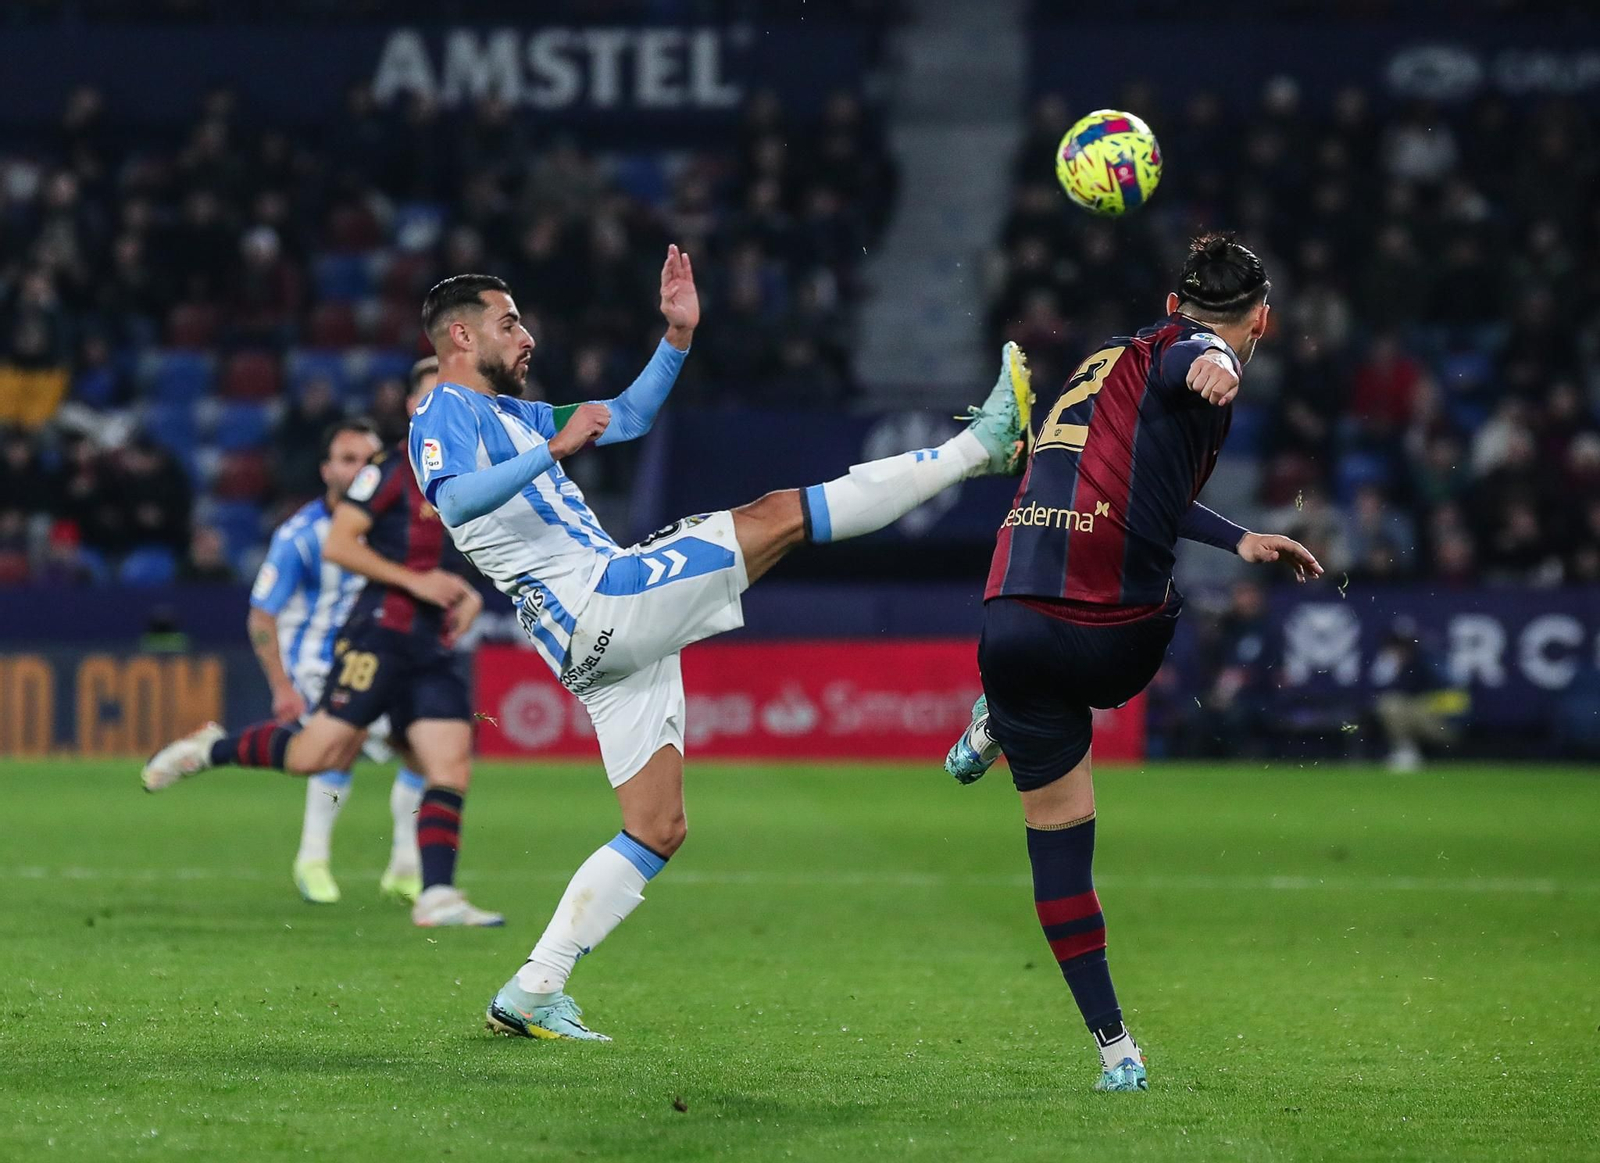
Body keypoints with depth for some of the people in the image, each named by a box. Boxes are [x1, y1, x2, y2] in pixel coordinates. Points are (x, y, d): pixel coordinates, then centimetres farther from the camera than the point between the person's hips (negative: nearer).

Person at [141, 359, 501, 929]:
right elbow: (337, 544, -11)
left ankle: (437, 897, -6)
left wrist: (465, 594, 12)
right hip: (381, 632, -7)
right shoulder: (392, 469, -5)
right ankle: (211, 748, 9)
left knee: (451, 767, -5)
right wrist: (415, 581, -15)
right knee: (322, 752, -13)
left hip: (434, 646, 7)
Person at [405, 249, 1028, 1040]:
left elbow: (627, 418, 34)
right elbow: (454, 500, -27)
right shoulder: (446, 415, -4)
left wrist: (678, 336, 22)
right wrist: (555, 448, -30)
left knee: (657, 832, 9)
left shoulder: (512, 413, 26)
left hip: (615, 635, 10)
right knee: (780, 516, -11)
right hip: (595, 605, -10)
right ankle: (979, 447, -5)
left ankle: (531, 994, 7)